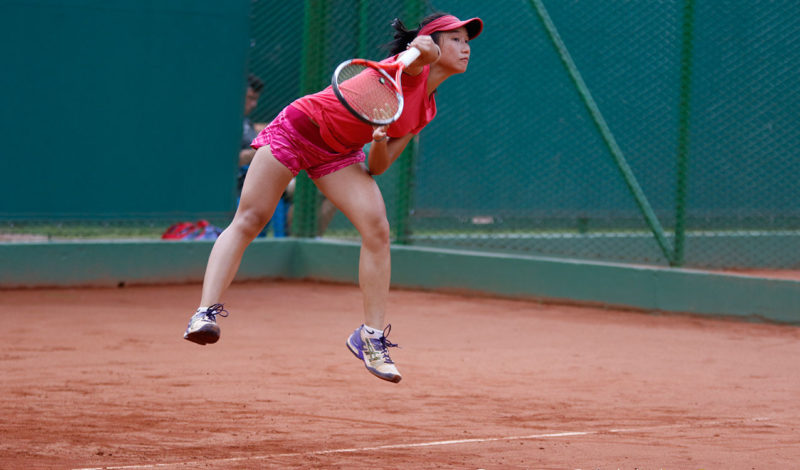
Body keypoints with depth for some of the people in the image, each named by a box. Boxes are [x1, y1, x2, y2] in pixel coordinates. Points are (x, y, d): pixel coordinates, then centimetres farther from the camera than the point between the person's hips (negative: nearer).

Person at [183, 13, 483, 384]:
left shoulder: (426, 110, 8)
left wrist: (380, 143, -15)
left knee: (377, 229, -11)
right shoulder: (411, 70, -13)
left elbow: (376, 167, 6)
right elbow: (425, 46, -40)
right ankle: (206, 311, -14)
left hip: (338, 154, 7)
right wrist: (420, 49, -62)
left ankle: (371, 336, -6)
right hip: (299, 127, -7)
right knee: (248, 221, -12)